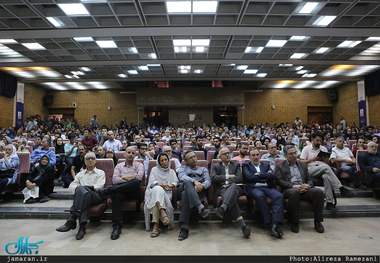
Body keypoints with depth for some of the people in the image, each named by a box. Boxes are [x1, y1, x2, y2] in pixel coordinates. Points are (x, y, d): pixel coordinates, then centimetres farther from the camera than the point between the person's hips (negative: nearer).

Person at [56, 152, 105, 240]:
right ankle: (82, 226, -43)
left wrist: (88, 186, -14)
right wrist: (77, 188, -9)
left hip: (96, 196, -2)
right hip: (82, 196, 2)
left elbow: (99, 186, 4)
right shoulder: (80, 174, 31)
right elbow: (71, 186, 16)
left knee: (81, 189, -35)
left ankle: (72, 221, -40)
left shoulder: (101, 173, 21)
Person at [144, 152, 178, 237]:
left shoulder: (171, 171, 29)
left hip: (166, 193, 1)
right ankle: (163, 214, -57)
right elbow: (152, 182, 7)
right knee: (157, 189, -41)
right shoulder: (154, 170, 25)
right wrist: (161, 184, -14)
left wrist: (169, 185, -13)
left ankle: (156, 226, -50)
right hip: (154, 191, 0)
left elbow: (175, 182, 11)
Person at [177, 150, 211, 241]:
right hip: (184, 188, 0)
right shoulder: (182, 168, 30)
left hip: (199, 192, 0)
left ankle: (184, 227, -45)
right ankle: (201, 207, -56)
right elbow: (182, 177, 1)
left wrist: (201, 186, -19)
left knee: (185, 195, -38)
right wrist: (194, 181, -21)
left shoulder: (203, 169, 32)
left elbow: (208, 181, 9)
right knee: (187, 183, -40)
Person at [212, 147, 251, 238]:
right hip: (222, 189, -1)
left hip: (234, 187, 1)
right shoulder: (216, 166, 23)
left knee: (233, 186, -40)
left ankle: (222, 209, -64)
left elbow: (239, 178, 6)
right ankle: (243, 225, -52)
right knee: (226, 195, -39)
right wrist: (228, 176, 2)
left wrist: (225, 182, -4)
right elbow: (213, 178, 3)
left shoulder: (236, 165, 25)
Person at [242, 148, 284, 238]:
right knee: (260, 196, -39)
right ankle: (269, 224, -33)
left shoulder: (266, 165, 28)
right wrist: (266, 175, 4)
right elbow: (248, 177, -2)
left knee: (279, 196, -30)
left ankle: (275, 224, -37)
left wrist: (259, 174, 1)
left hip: (268, 187, 3)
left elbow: (273, 175, 8)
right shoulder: (246, 165, 19)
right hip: (254, 188, -3)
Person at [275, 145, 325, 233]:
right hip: (289, 189, -4)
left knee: (318, 192, -27)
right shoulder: (280, 166, 12)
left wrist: (308, 185, -6)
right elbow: (279, 181, -1)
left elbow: (309, 179, 20)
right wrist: (293, 186, -15)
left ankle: (317, 221, -13)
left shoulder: (303, 165, 26)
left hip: (304, 189, 4)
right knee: (294, 192, -39)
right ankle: (294, 222, -23)